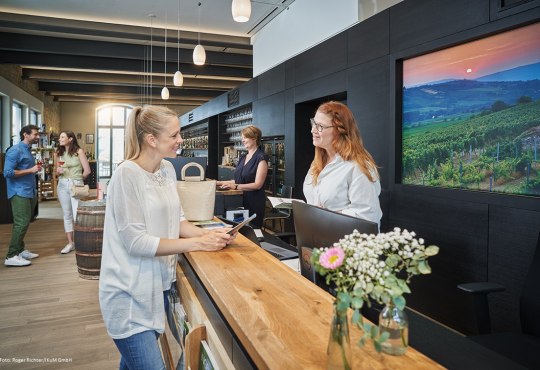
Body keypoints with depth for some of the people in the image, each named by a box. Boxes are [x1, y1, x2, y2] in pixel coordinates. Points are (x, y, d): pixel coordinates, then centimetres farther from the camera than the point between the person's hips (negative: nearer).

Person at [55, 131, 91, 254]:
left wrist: (77, 180, 7)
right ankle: (70, 243, 15)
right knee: (67, 215, 8)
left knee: (77, 215, -7)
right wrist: (58, 171, -4)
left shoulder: (78, 151, -5)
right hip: (62, 185, 5)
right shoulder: (58, 153, 10)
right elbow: (57, 171, 18)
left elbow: (87, 170, -6)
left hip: (76, 185, -5)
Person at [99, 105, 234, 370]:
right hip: (130, 293, -7)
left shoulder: (167, 169, 4)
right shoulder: (127, 174, -19)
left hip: (158, 285, 7)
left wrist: (208, 234, -9)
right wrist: (197, 243, -22)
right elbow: (136, 241, -22)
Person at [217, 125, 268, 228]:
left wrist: (235, 186, -24)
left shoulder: (261, 158, -9)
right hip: (240, 201, 7)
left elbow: (258, 184, -17)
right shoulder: (242, 158, 14)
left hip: (254, 203, -6)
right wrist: (221, 183, 7)